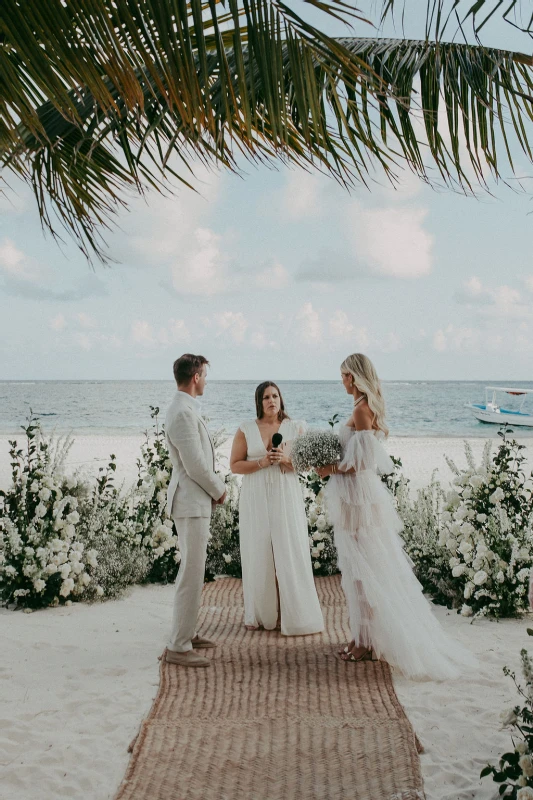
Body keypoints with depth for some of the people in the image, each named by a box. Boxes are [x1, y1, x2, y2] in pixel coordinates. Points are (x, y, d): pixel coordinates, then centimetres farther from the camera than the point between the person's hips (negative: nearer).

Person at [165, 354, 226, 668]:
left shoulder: (186, 409, 12)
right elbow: (195, 466, -22)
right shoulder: (183, 413, -20)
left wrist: (216, 486, 8)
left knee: (193, 570, 18)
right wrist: (219, 490, -7)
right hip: (192, 502, -11)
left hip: (196, 500, 11)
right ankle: (179, 647, 1)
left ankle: (186, 632, 30)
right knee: (192, 574, -6)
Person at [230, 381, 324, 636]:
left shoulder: (295, 427, 5)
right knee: (259, 555, 2)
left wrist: (286, 459, -16)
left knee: (289, 553, -2)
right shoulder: (246, 430, 5)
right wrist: (262, 462, -13)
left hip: (286, 497, 0)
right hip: (256, 499, 0)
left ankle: (292, 615, 5)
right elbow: (235, 465, 1)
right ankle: (260, 615, 12)